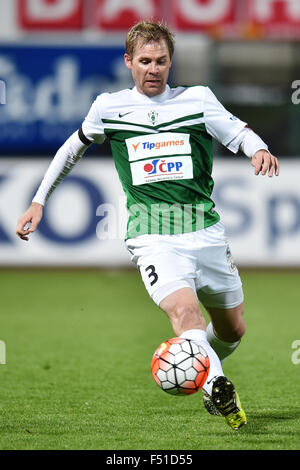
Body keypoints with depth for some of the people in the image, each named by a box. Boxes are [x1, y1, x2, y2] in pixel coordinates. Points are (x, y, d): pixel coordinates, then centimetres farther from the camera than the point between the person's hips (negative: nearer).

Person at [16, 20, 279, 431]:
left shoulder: (198, 99, 7)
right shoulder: (108, 107, 8)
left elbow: (240, 135, 3)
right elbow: (74, 148, 22)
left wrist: (259, 150, -21)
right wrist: (39, 201, 21)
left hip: (206, 232, 3)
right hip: (153, 238, -2)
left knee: (232, 331, 13)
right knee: (185, 312, -28)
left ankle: (208, 373, 43)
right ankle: (219, 390, -42)